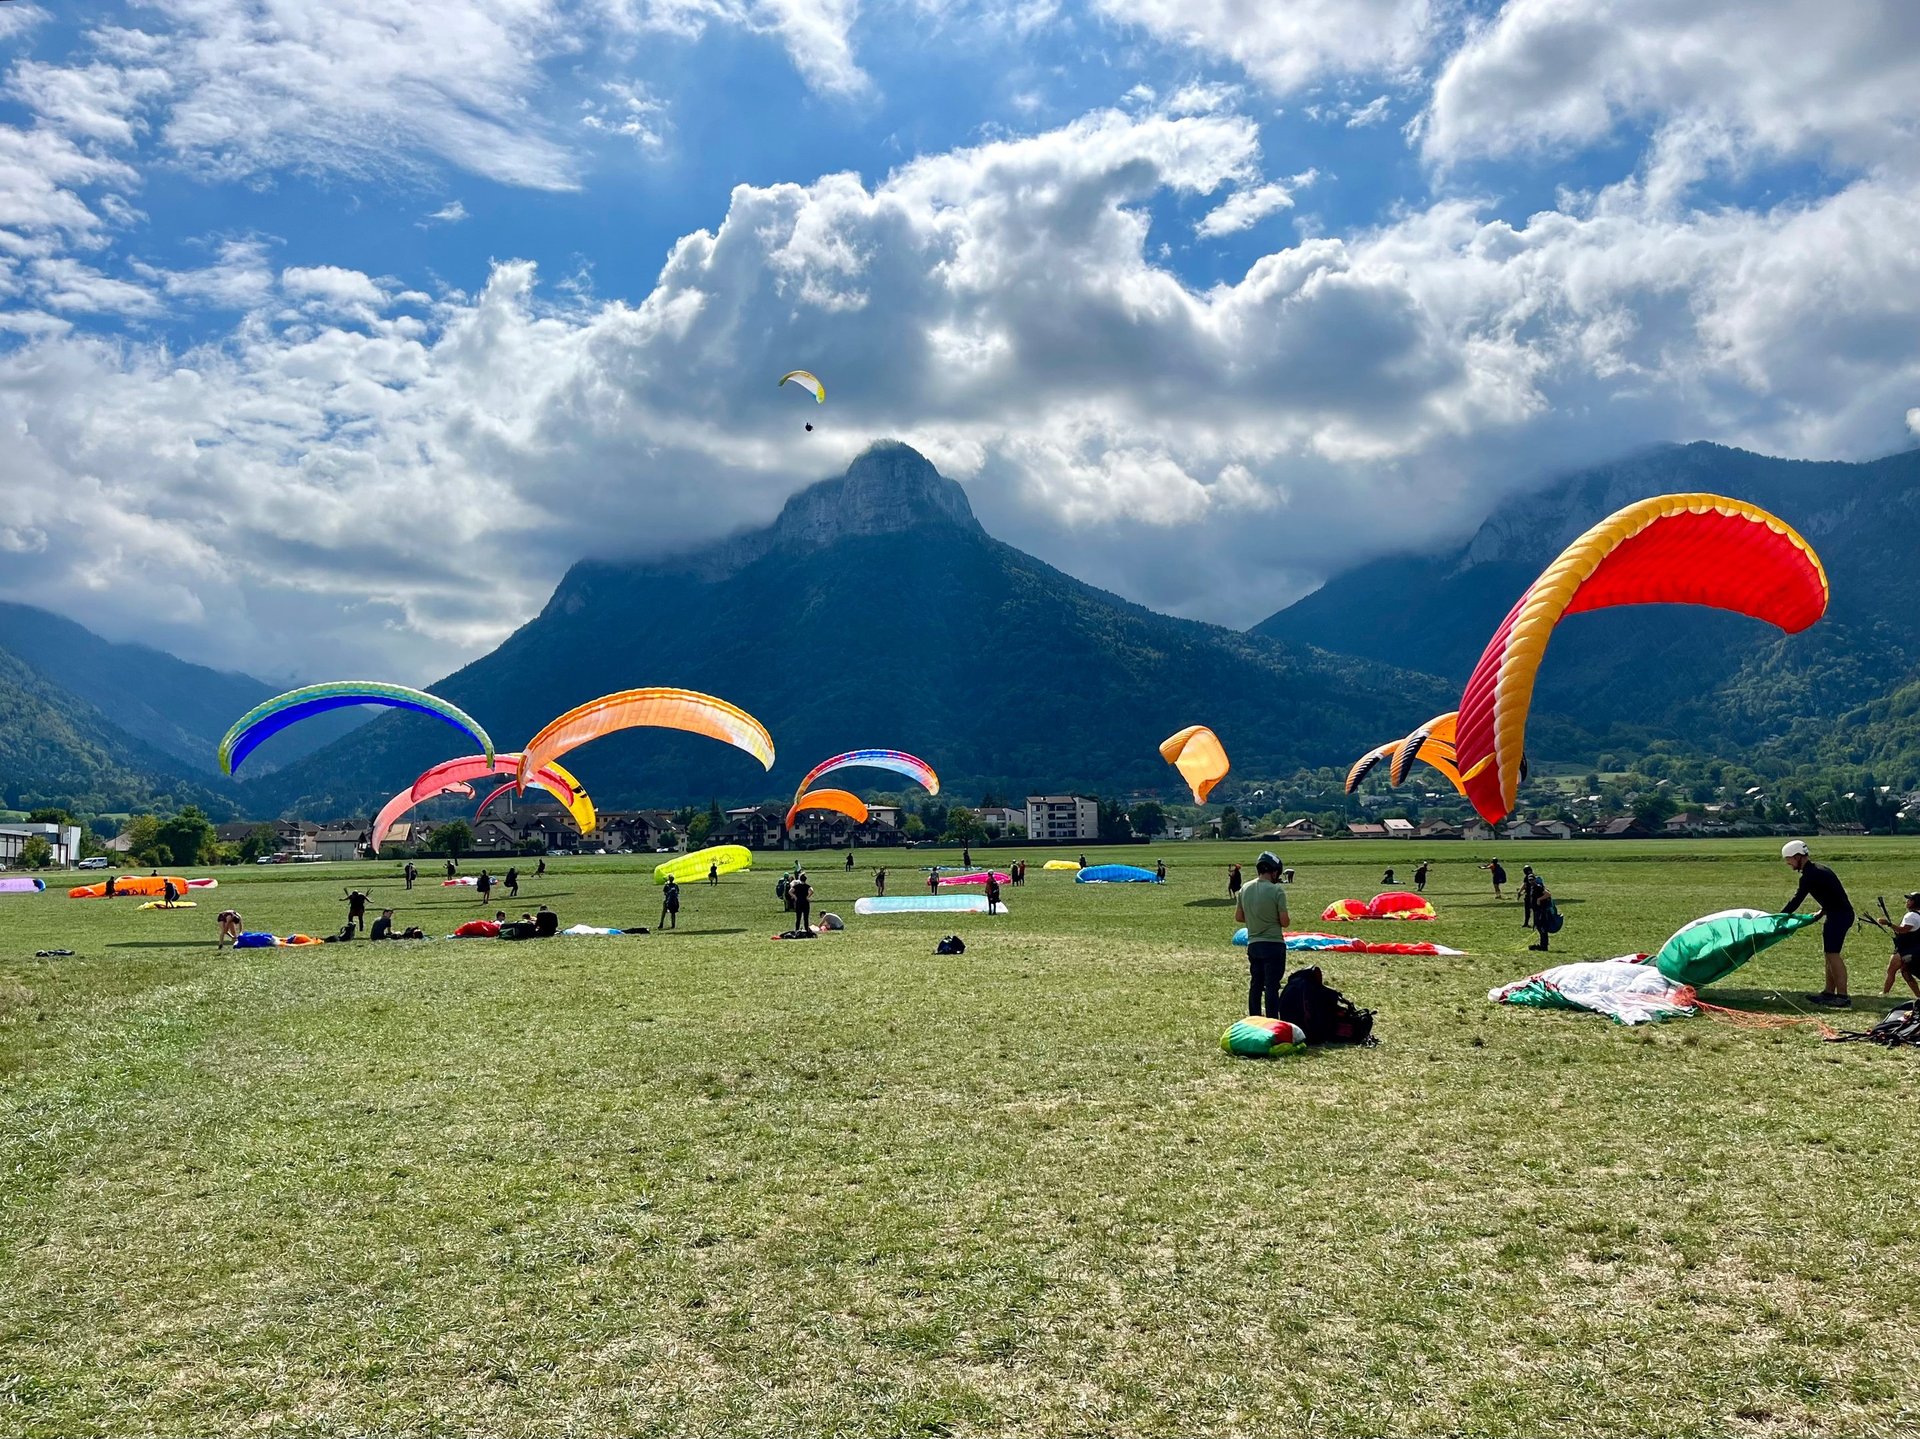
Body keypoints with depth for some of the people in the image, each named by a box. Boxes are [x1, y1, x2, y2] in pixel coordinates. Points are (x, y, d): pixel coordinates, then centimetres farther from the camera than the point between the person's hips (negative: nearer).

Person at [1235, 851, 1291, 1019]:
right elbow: (1284, 922, -12)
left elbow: (1238, 917, 9)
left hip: (1253, 944, 5)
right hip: (1273, 944, -5)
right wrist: (1274, 919, 8)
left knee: (1255, 985, 16)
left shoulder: (1245, 889, 2)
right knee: (1272, 987, -1)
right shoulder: (1276, 890, -15)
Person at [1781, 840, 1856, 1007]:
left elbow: (1795, 901, -15)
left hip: (1839, 915, -10)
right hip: (1837, 913, 10)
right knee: (1830, 953, 14)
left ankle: (1843, 998, -14)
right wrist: (1822, 912, 16)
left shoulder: (1809, 875, -15)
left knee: (1832, 953, -11)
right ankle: (1829, 993, 19)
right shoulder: (1818, 870, 15)